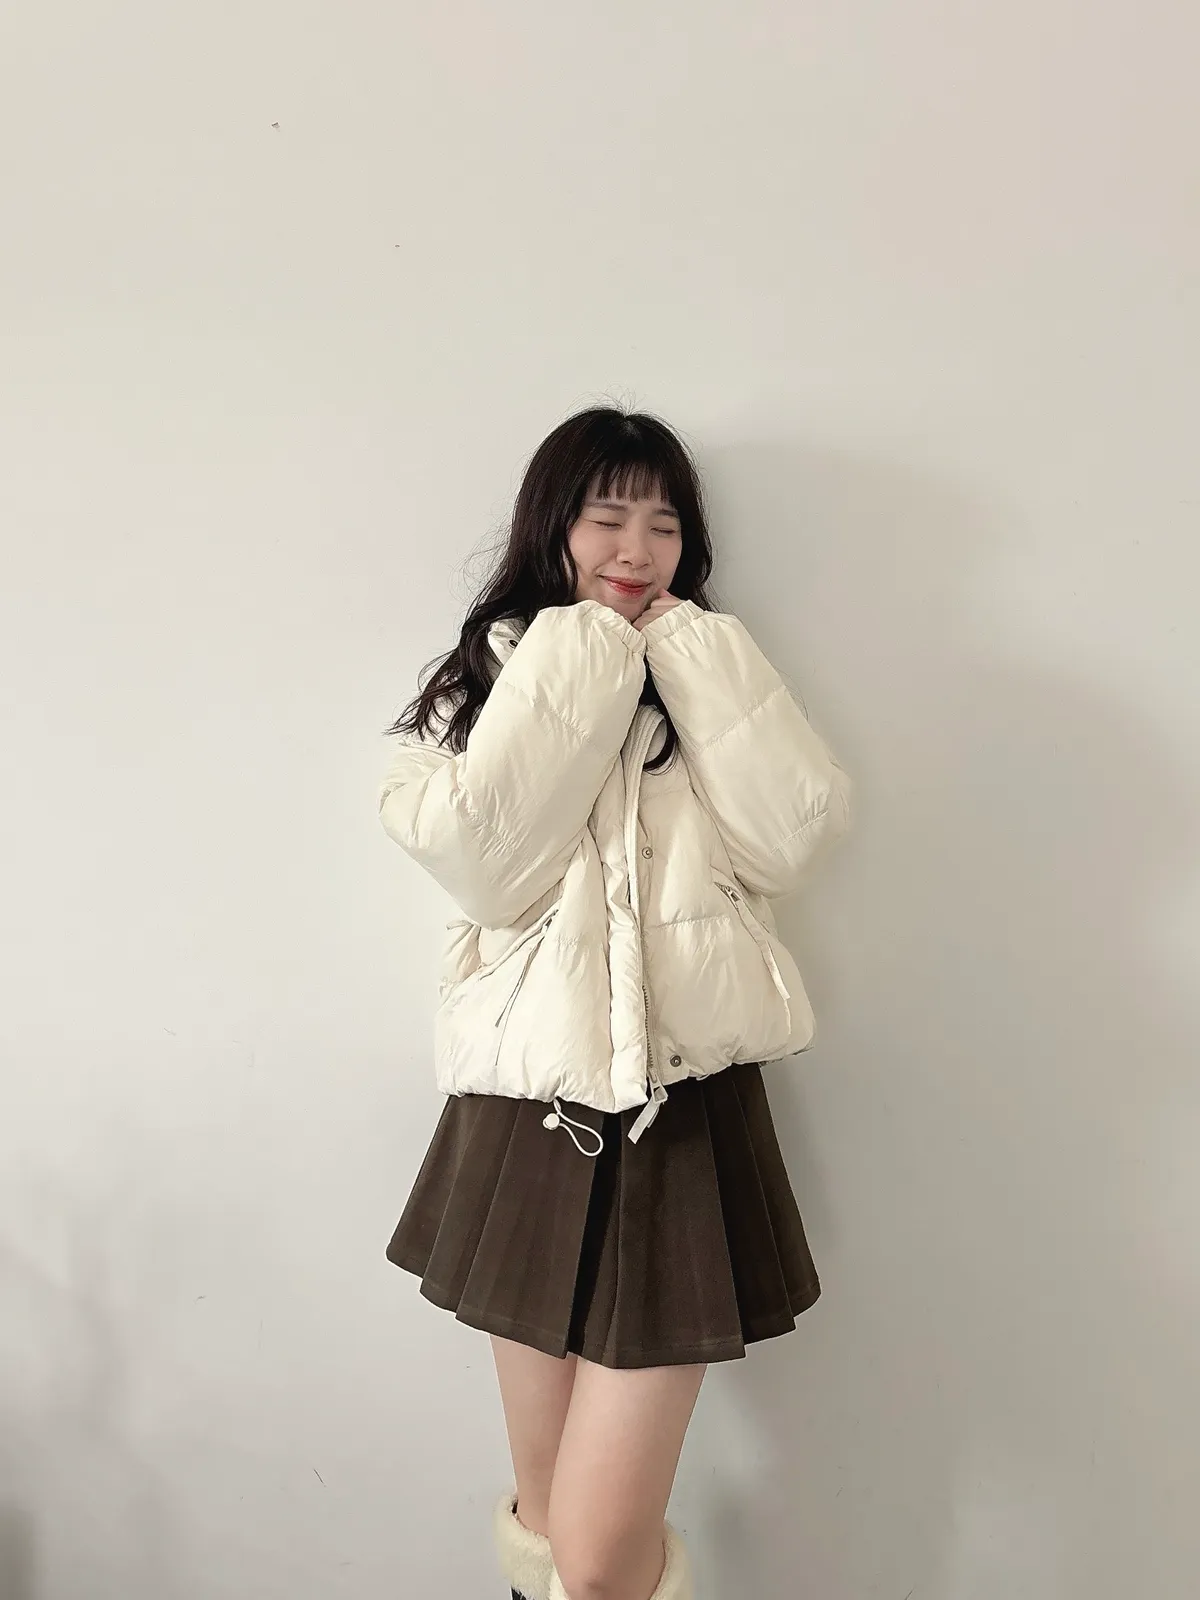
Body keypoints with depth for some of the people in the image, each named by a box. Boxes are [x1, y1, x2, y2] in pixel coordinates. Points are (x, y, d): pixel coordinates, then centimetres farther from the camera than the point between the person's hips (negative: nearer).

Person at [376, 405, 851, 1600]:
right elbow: (483, 861, -12)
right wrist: (579, 667, -9)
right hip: (525, 1115, 1)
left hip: (683, 1117, 0)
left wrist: (688, 654, -6)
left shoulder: (709, 684, 9)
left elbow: (795, 833, -9)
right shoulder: (487, 681, 6)